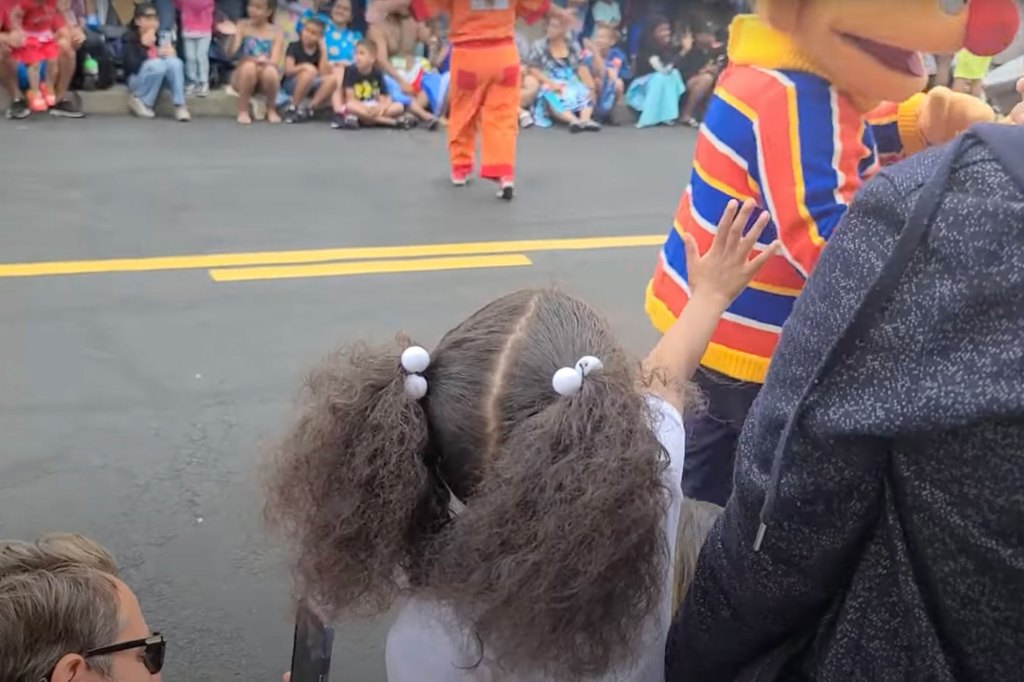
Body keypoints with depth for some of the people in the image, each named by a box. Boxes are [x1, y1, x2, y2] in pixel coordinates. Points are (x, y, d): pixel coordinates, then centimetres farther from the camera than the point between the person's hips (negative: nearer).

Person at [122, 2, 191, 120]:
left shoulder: (160, 36, 8)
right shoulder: (130, 38, -7)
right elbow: (132, 66, -19)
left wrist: (171, 53, -12)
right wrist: (144, 45, -23)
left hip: (160, 77, 4)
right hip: (138, 79, -4)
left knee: (174, 62, -25)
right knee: (158, 64, -33)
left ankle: (180, 106, -27)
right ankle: (141, 101, -16)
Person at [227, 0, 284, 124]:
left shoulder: (276, 32, 0)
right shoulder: (242, 26, -2)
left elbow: (275, 61, -10)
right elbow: (231, 51, -15)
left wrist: (264, 61, -31)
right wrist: (233, 34, -33)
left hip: (264, 81, 0)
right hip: (243, 78, 0)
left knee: (270, 71, -33)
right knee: (249, 66, -33)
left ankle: (271, 110, -6)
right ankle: (243, 111, -17)